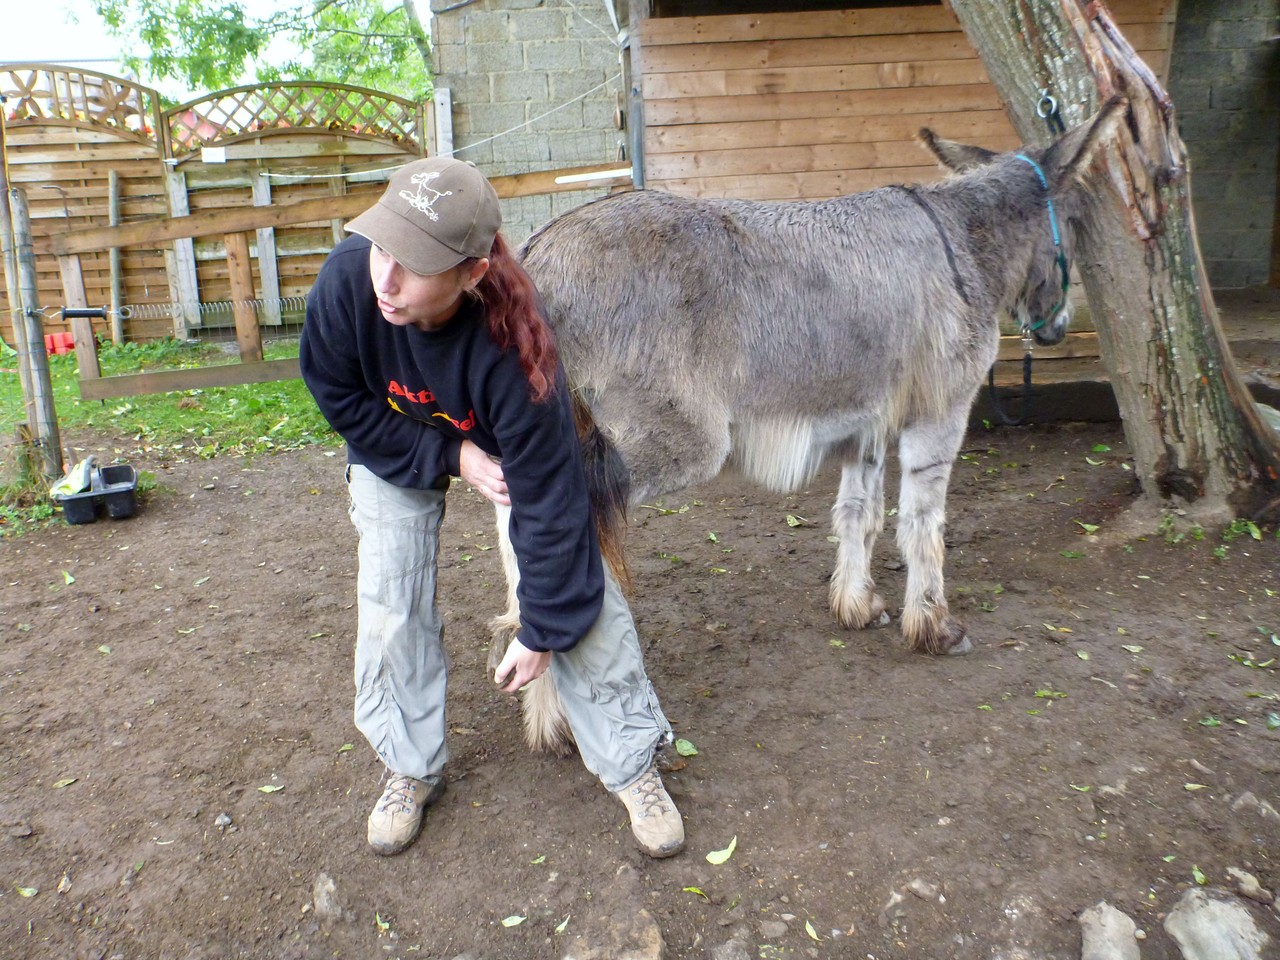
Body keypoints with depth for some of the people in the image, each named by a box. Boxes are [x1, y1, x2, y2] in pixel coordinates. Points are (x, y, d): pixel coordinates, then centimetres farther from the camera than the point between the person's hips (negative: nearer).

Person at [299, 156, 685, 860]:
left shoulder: (512, 345, -43)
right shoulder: (348, 278, -36)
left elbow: (548, 500, -33)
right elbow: (340, 401, -16)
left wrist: (540, 631, -25)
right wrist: (450, 458, -25)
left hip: (509, 444, -2)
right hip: (392, 444, 3)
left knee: (580, 590, -7)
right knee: (389, 605, -2)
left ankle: (632, 763, 12)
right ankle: (411, 768, 21)